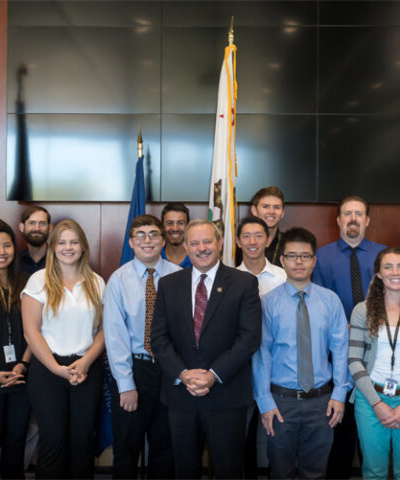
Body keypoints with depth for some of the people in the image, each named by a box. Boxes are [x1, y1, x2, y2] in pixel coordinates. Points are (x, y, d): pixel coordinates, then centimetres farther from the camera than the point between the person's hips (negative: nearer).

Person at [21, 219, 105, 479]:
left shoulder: (96, 283, 7)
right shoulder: (39, 280, 0)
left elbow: (103, 328, 4)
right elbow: (31, 330, -5)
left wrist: (86, 361, -10)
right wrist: (57, 368, -10)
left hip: (88, 368, 2)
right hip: (47, 369, -2)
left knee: (83, 438, 6)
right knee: (53, 440, 0)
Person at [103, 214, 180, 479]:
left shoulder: (179, 276, -2)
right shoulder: (119, 279, -3)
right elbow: (115, 334, -6)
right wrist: (126, 384, -10)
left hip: (170, 369, 1)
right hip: (133, 367, -1)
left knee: (165, 446, 14)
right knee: (127, 446, 10)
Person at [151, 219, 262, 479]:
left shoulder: (244, 282, -3)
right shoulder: (168, 284, 6)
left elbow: (250, 337, -9)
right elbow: (159, 337, 2)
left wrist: (214, 375, -16)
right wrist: (183, 374, -13)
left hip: (227, 396, -2)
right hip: (180, 394, 3)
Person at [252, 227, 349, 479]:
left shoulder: (330, 300, 1)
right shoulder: (269, 303, -6)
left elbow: (340, 349, 2)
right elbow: (261, 353, -6)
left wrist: (339, 394, -4)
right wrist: (265, 401, -8)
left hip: (321, 400, 2)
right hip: (282, 401, -1)